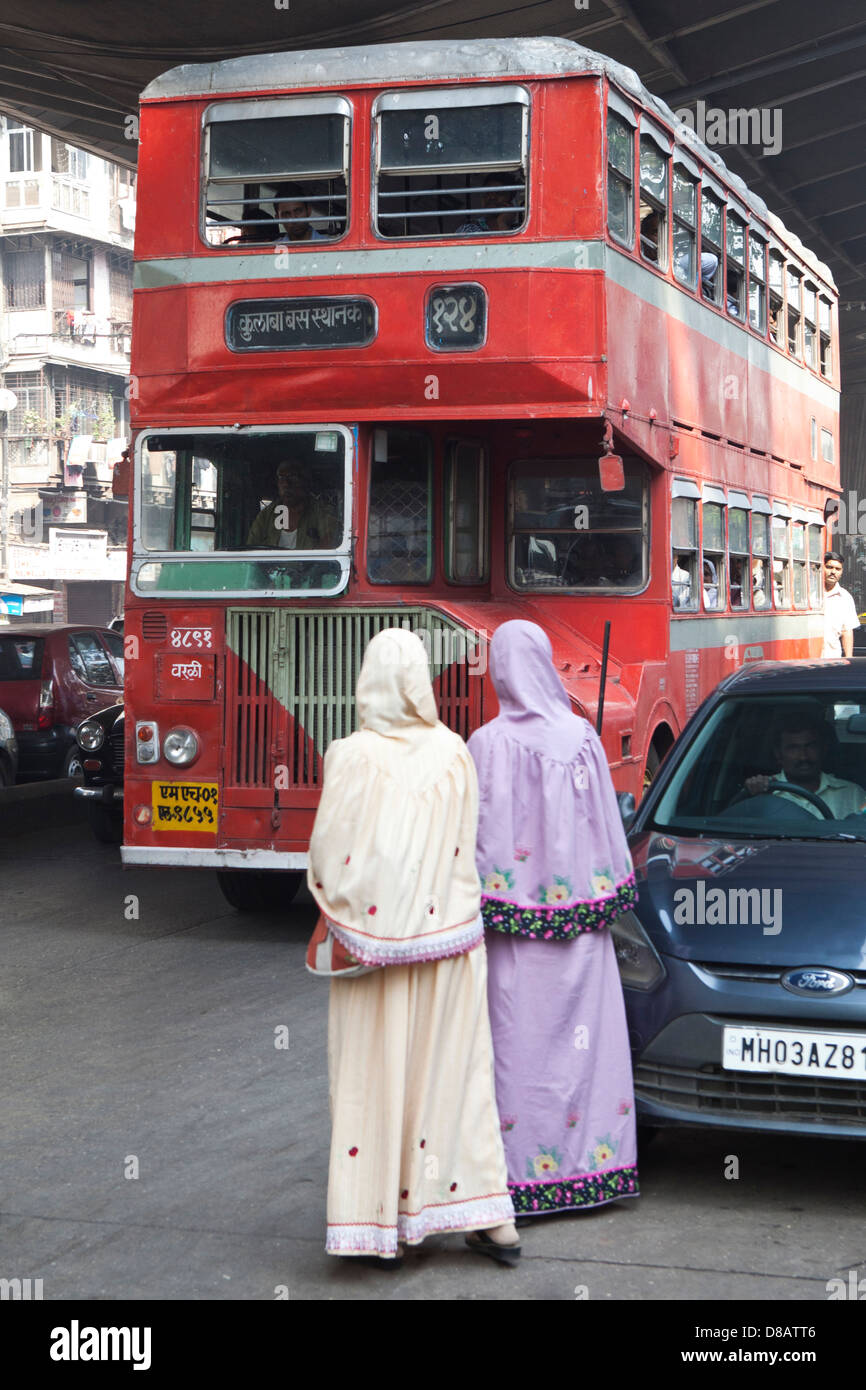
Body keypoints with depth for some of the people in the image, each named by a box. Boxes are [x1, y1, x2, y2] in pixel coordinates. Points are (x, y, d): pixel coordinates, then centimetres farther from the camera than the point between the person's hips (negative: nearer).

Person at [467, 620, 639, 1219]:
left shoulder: (491, 743, -11)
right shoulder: (584, 736, 3)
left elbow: (486, 833, -11)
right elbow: (609, 826, 9)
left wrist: (481, 906, -5)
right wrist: (611, 894, 18)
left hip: (519, 915, -4)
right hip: (582, 913, 4)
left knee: (524, 1040, -1)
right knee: (588, 1034, 10)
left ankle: (528, 1175, 2)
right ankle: (593, 1159, 16)